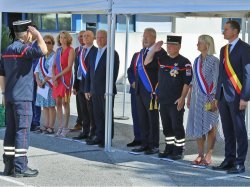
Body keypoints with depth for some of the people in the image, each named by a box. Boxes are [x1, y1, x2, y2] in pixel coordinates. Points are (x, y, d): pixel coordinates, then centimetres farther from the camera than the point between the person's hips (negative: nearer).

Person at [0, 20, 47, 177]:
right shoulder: (23, 48, -13)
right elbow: (43, 50, -28)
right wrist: (38, 34, -14)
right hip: (23, 97, -8)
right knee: (22, 131, -5)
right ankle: (20, 167, -4)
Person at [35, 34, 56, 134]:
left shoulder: (54, 56, -11)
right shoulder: (42, 56, 12)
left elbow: (51, 73, -15)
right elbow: (37, 69, 12)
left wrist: (43, 81, -10)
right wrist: (38, 80, -1)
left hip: (50, 84, -7)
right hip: (42, 84, 7)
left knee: (51, 106, -3)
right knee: (44, 105, 9)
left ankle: (51, 127, 1)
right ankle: (46, 125, 16)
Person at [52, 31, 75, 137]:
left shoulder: (71, 50, -6)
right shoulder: (58, 50, 12)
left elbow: (69, 67, -13)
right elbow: (54, 65, 12)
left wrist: (57, 76, -12)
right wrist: (53, 76, -4)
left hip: (66, 78, -6)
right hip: (57, 79, 6)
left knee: (65, 103, -5)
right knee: (58, 103, 5)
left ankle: (65, 128, 1)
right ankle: (60, 127, 10)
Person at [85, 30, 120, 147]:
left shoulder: (112, 54, -7)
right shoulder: (94, 54, 15)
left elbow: (114, 73, -13)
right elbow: (89, 72, 17)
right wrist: (87, 89, 12)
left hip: (106, 91, -6)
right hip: (95, 91, 6)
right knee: (97, 115, 9)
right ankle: (99, 137, 16)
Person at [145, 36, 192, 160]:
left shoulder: (184, 62, -7)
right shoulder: (162, 60, 10)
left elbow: (187, 82, -10)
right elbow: (146, 63, 13)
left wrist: (182, 98, -16)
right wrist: (154, 50, 1)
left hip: (176, 102, -6)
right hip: (163, 99, 6)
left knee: (177, 126, -1)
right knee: (166, 126, 13)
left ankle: (178, 151, 7)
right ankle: (169, 148, 23)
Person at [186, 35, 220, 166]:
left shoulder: (214, 61, -8)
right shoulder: (197, 60, 11)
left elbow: (216, 81, -10)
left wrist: (214, 99, -15)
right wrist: (189, 97, 13)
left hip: (209, 97, -6)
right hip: (197, 97, 6)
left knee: (210, 127, -2)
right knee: (197, 126, 7)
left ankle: (208, 155, 4)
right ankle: (200, 154, 15)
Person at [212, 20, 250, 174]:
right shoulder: (224, 49, 16)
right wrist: (217, 96, 15)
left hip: (236, 97, -7)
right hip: (223, 96, 7)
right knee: (228, 131, 11)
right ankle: (229, 160, 19)